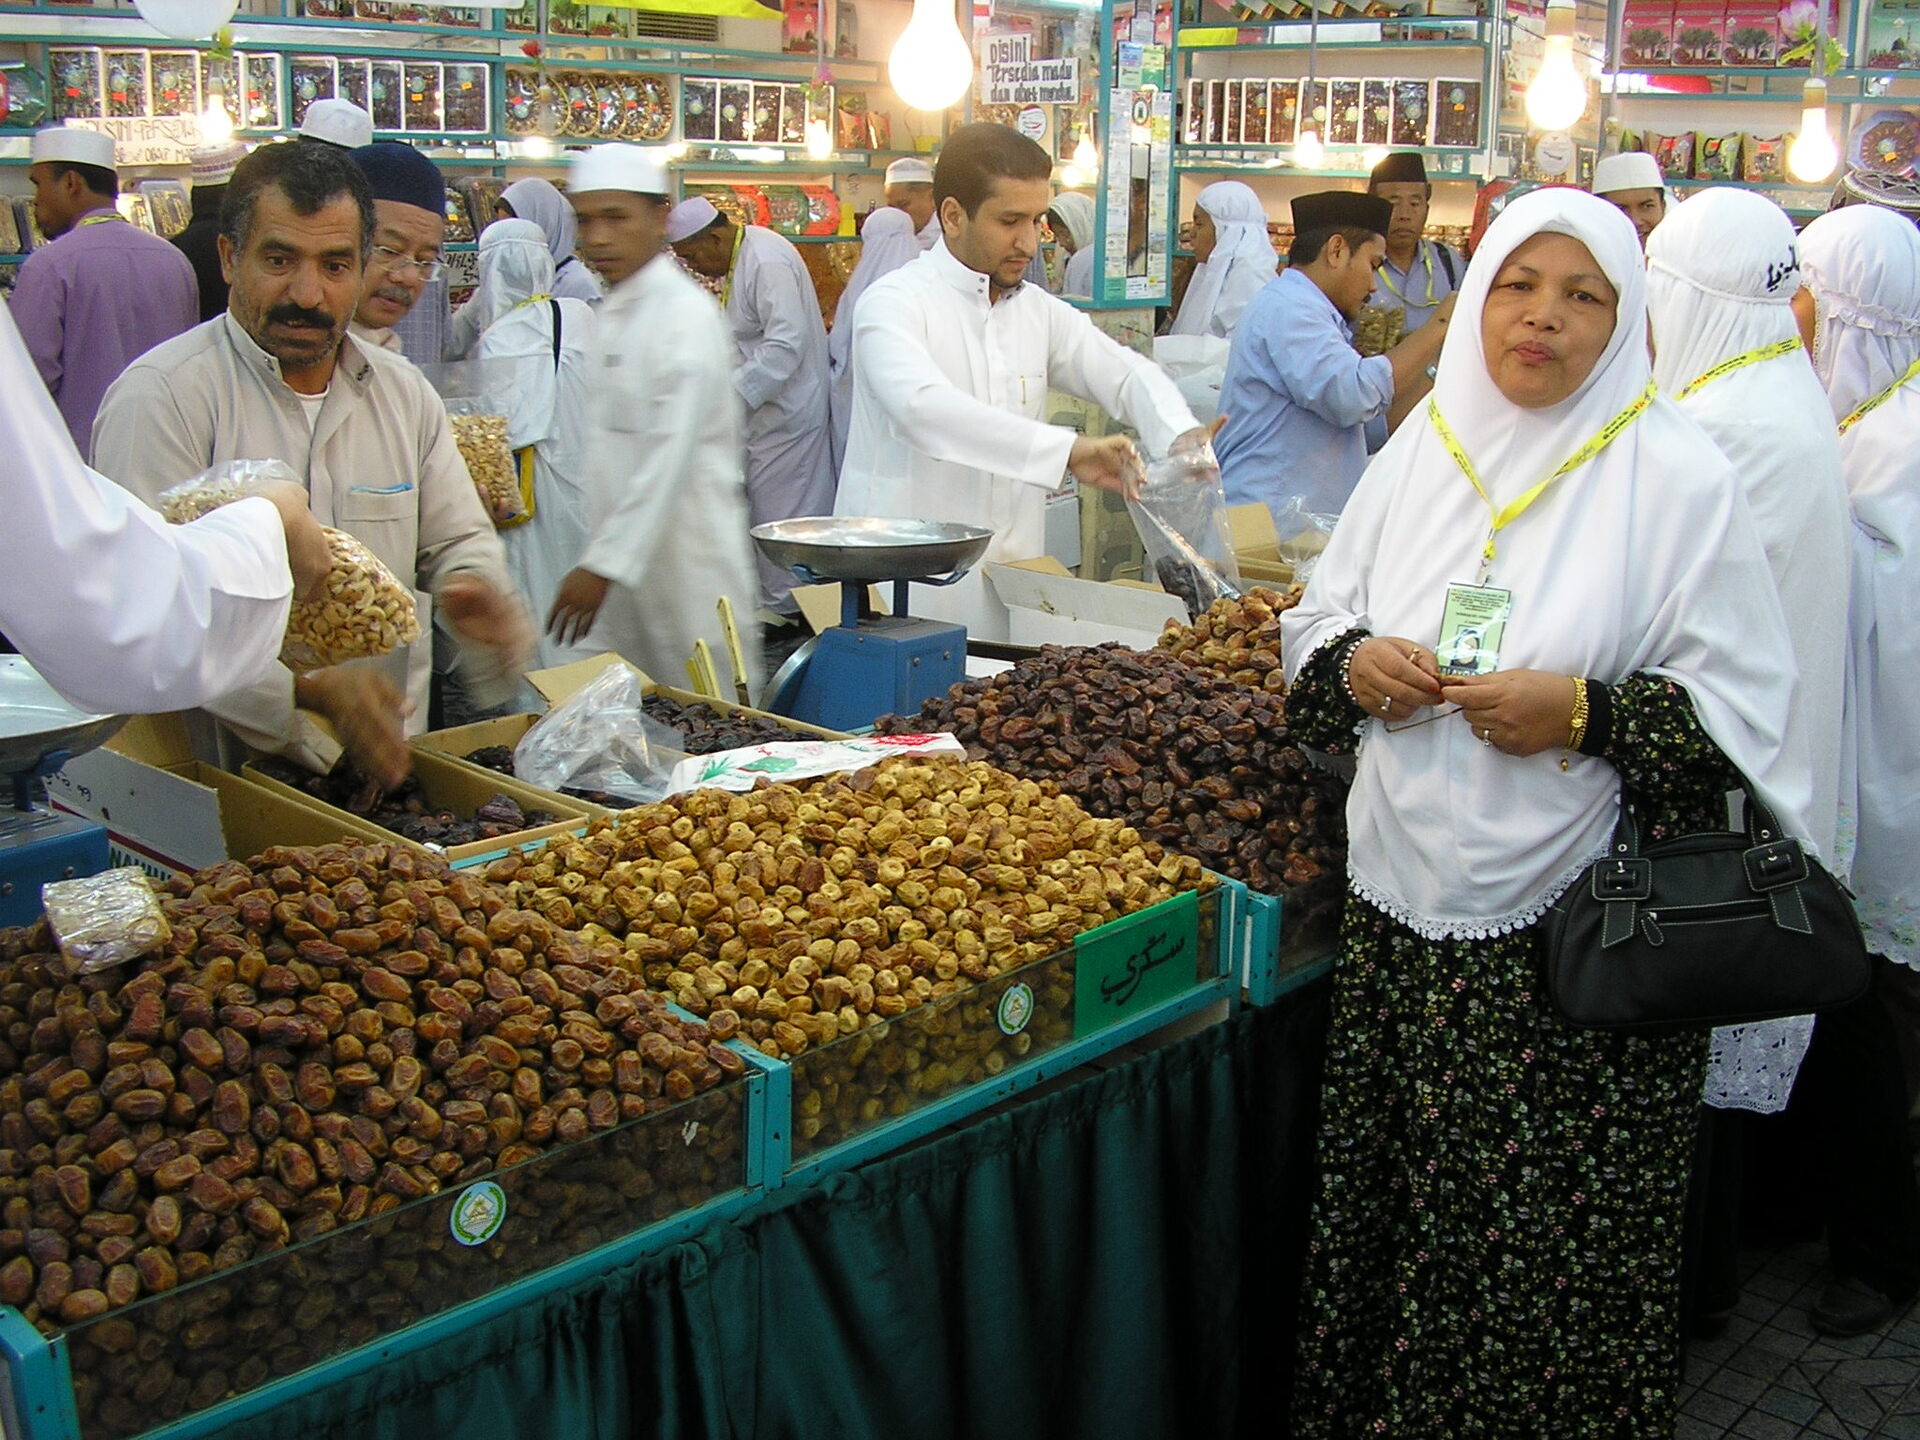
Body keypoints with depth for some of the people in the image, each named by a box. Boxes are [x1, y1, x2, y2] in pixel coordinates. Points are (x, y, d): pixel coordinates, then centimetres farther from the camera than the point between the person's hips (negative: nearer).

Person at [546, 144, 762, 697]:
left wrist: (604, 563, -21)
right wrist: (600, 557, 16)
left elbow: (672, 455, -20)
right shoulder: (611, 313, 13)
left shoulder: (687, 314, -14)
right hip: (624, 550, 8)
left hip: (687, 549, -8)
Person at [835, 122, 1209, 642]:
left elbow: (1126, 374, 15)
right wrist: (1065, 451, -34)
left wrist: (1182, 438, -9)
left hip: (1009, 588, 5)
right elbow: (923, 406, -26)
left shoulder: (1038, 310, 13)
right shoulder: (894, 302, -8)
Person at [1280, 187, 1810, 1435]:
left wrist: (1585, 713, -21)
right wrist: (1353, 662, -6)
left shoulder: (1679, 478, -5)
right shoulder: (1423, 450, 9)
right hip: (1405, 909, 4)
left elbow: (1745, 704, -7)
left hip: (1580, 931, -4)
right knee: (1389, 1198, 12)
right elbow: (1317, 618, 16)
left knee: (1556, 1238, 3)